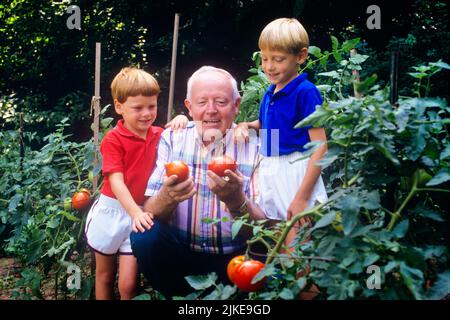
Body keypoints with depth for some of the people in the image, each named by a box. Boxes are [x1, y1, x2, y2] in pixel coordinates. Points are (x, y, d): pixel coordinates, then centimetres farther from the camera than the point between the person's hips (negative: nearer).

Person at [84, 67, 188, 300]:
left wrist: (181, 120, -8)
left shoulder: (159, 135, 2)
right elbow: (116, 181, -20)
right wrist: (135, 213, -33)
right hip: (112, 211, -2)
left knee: (128, 284, -3)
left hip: (139, 213, 2)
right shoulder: (113, 139, -13)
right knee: (104, 277, 16)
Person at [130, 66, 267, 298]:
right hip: (180, 253, 2)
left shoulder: (254, 147, -5)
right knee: (144, 235, -25)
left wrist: (236, 201, -34)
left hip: (233, 259, -1)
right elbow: (150, 215, -8)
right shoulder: (171, 139, -1)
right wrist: (167, 197, -32)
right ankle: (182, 297, 0)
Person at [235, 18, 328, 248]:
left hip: (296, 173, -7)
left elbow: (320, 147, -16)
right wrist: (247, 125, 5)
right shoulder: (270, 92, 9)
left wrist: (302, 196, -20)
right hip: (268, 172, 7)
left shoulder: (305, 91, -13)